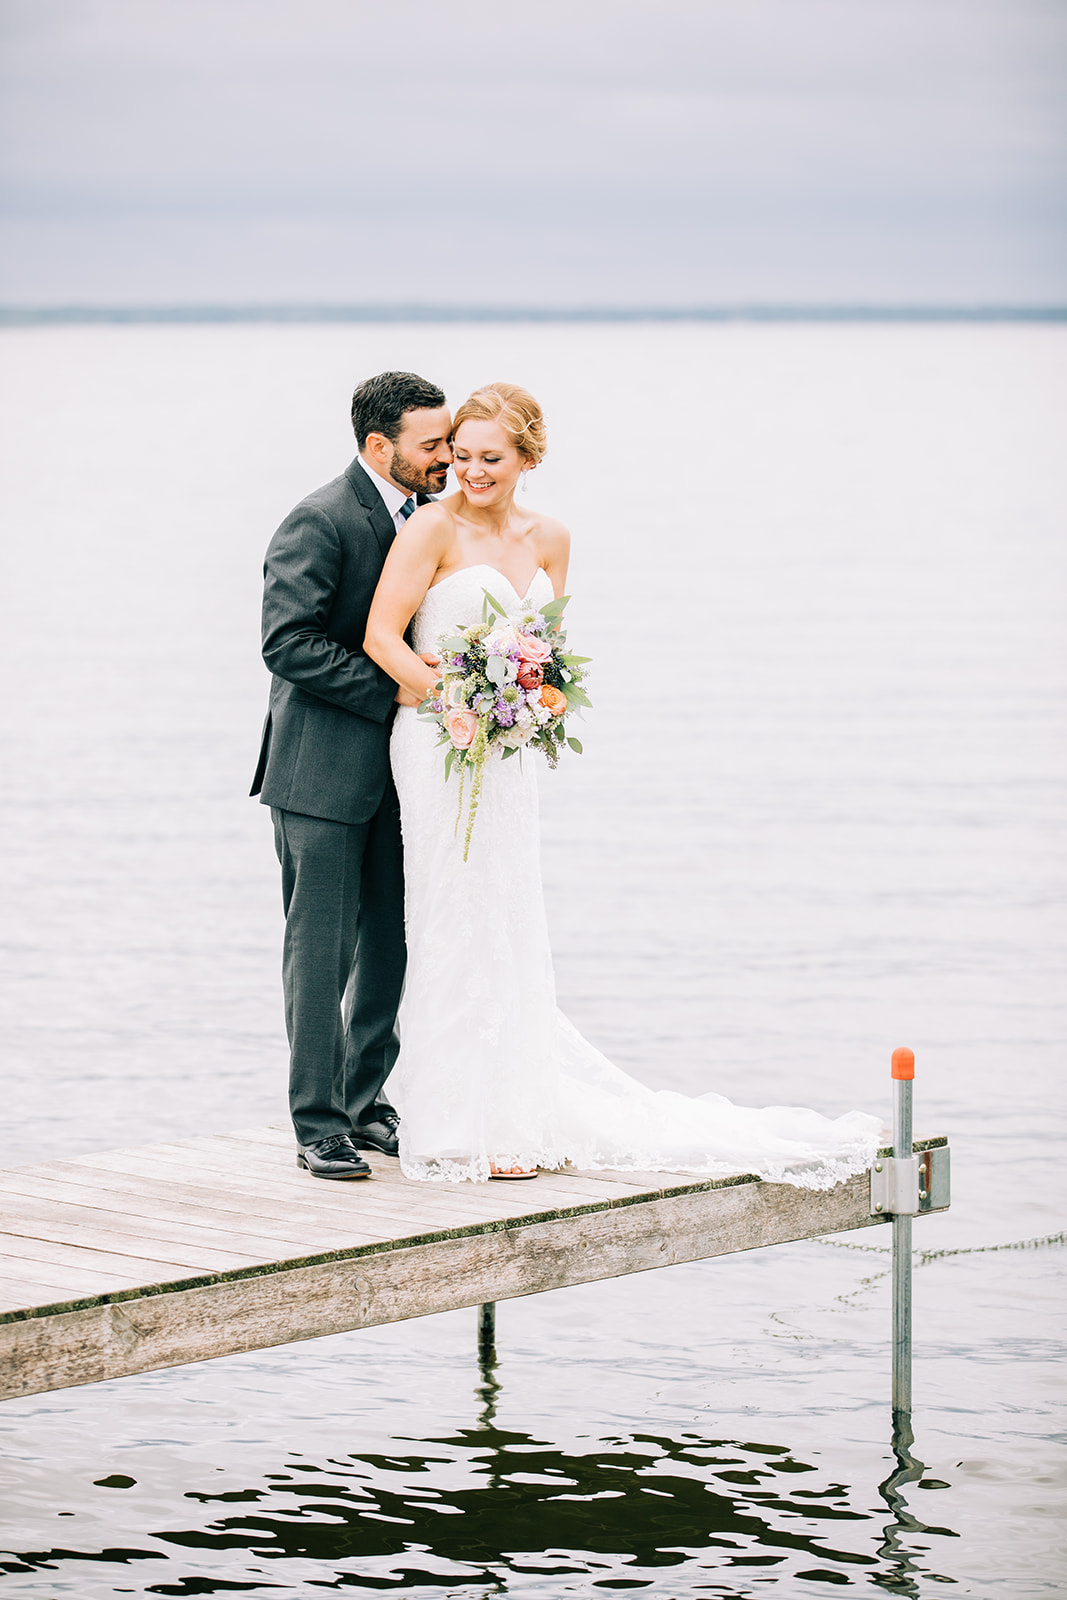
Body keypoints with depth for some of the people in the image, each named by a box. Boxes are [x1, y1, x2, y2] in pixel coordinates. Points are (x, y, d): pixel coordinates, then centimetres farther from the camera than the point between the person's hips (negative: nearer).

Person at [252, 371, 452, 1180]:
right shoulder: (320, 522, -15)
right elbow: (288, 642, -21)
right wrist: (391, 690, -20)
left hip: (394, 770, 7)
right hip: (323, 770, -7)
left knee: (393, 945, 10)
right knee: (322, 949, -3)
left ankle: (365, 1100, 22)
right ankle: (319, 1122, 3)